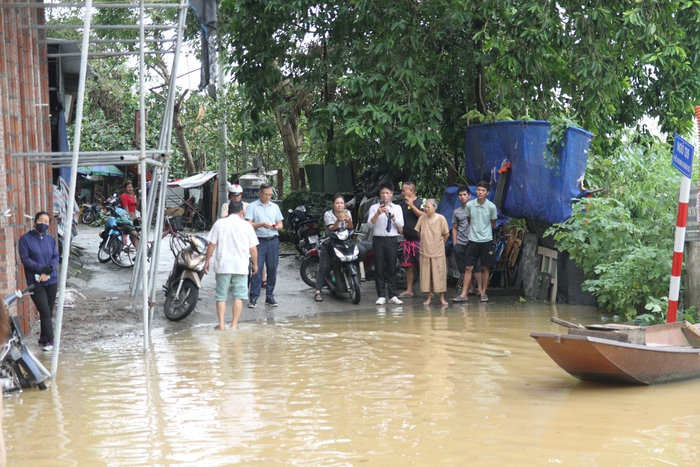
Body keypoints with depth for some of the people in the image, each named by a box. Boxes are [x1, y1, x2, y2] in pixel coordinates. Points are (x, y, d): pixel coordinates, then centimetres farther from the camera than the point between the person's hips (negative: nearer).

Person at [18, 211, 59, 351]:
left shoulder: (51, 239, 8)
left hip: (52, 281, 4)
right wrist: (42, 269, -19)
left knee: (49, 311, 9)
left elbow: (56, 257, 2)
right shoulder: (25, 239, -3)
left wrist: (48, 271, -16)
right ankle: (50, 340, -6)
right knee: (45, 312, -10)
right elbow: (25, 259, -10)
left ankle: (44, 338, 22)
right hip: (35, 282, -4)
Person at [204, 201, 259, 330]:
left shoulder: (219, 223, 0)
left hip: (223, 266, 0)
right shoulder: (247, 226, 0)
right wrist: (255, 264, 14)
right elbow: (253, 248, 2)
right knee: (238, 296, 5)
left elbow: (211, 244, 0)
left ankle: (221, 324, 3)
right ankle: (234, 325, 4)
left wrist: (207, 261, 10)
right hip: (241, 267, 0)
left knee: (221, 296, 7)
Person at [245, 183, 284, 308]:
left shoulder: (275, 207, 16)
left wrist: (276, 226, -7)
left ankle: (270, 297, 13)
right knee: (257, 269, -9)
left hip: (273, 241, 4)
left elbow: (280, 225, 17)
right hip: (259, 241, -4)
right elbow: (248, 224, -5)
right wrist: (261, 224, -20)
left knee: (272, 269, 4)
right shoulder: (252, 206, 3)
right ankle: (253, 298, -7)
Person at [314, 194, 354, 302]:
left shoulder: (347, 213, 5)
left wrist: (349, 221, -32)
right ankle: (318, 291, -14)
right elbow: (331, 229, -19)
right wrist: (338, 220, -37)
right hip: (329, 243, -4)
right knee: (324, 267, -13)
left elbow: (350, 228, -10)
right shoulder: (328, 214, -5)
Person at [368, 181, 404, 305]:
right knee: (379, 268, 0)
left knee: (392, 268, 3)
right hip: (378, 239, -1)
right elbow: (370, 223, -11)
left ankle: (393, 296, 8)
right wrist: (378, 213, -28)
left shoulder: (397, 208, 6)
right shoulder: (374, 207, 2)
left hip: (392, 240, 1)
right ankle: (381, 296, 6)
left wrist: (391, 214, -18)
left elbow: (401, 225, -4)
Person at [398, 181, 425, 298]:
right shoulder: (401, 204, 13)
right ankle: (409, 290, 13)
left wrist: (412, 205, -16)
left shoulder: (421, 202, -2)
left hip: (419, 239, -5)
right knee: (408, 266, 8)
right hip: (407, 239, 5)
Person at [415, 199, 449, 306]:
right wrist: (425, 242, 10)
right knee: (425, 275, 4)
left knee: (440, 275, 1)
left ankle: (442, 298, 8)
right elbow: (418, 232, 10)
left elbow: (446, 234, -1)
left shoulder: (441, 219, -10)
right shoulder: (422, 218, -3)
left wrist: (440, 243, 8)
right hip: (425, 252, 2)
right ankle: (428, 298, 13)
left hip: (438, 252, -2)